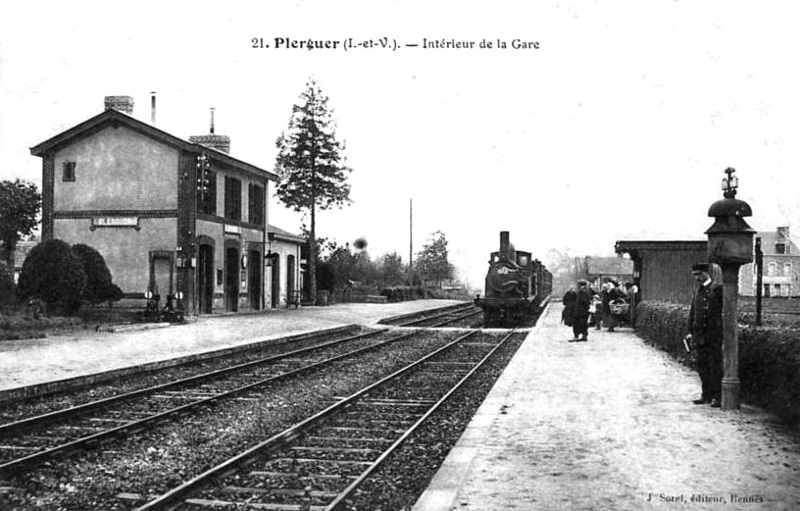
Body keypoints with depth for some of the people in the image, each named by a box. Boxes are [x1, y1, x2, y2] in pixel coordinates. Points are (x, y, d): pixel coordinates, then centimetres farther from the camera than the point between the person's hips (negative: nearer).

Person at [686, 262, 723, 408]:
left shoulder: (717, 289, -6)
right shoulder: (697, 290, 14)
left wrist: (723, 332, -10)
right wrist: (691, 331, 12)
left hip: (714, 334, -6)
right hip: (700, 334, 7)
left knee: (715, 367, -3)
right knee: (702, 367, 10)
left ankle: (717, 397, 2)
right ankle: (706, 395, 19)